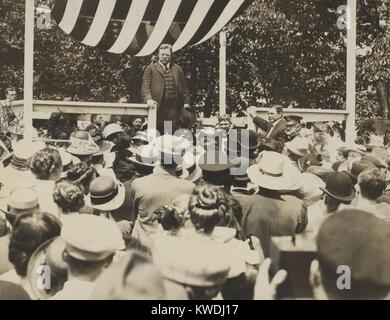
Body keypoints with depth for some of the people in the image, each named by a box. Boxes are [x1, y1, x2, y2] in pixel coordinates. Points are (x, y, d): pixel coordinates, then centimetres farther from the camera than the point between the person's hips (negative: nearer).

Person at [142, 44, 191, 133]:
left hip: (174, 108, 2)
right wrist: (148, 99, -16)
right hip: (158, 107, -2)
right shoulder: (150, 68, 12)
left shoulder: (178, 69, 19)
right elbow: (145, 86, 2)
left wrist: (186, 103, 7)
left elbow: (184, 88, 17)